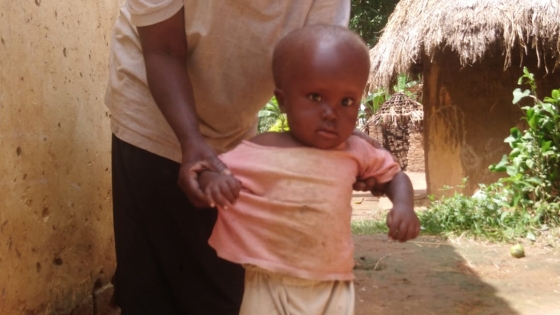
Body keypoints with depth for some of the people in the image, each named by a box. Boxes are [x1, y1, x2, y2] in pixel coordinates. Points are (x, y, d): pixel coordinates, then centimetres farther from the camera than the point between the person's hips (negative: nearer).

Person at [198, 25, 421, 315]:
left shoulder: (355, 152, 1)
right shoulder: (255, 152, -7)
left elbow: (393, 175, 17)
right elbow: (204, 173, 3)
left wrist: (403, 205, -3)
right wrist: (212, 181, -21)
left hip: (333, 289, 2)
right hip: (270, 288, -2)